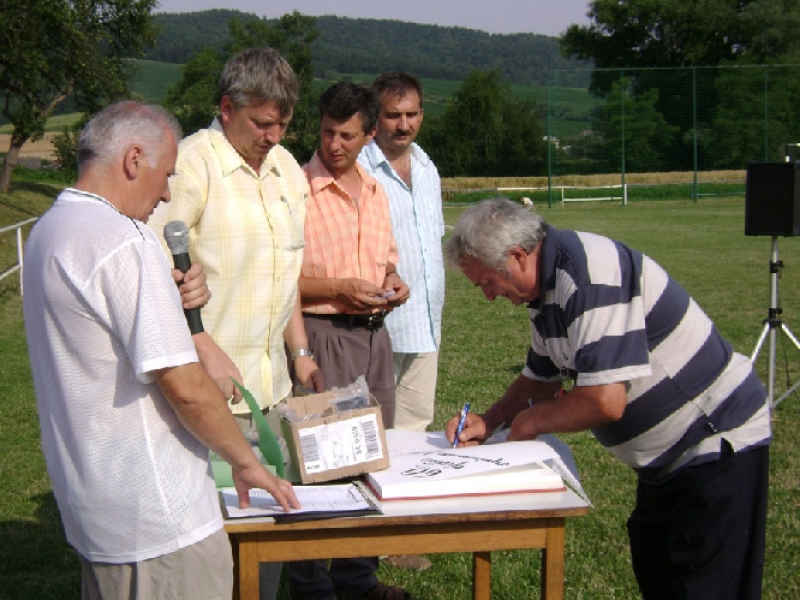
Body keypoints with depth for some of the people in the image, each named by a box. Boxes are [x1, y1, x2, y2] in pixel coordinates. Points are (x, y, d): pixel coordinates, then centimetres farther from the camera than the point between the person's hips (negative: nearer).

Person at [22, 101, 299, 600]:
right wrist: (246, 460, -8)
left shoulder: (48, 231, 9)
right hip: (154, 518, -10)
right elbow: (185, 388, -22)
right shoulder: (122, 245, -21)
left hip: (90, 502, 10)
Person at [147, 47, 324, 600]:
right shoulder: (192, 164, -11)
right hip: (211, 387, -7)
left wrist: (301, 353, 17)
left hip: (273, 383, 7)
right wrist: (204, 349, -21)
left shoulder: (286, 167, 13)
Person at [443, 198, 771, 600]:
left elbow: (605, 402, -31)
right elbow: (541, 378, 20)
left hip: (717, 445, -10)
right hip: (669, 458, 10)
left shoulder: (590, 274, -27)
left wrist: (532, 420, -13)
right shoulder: (546, 288, 5)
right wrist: (489, 420, 3)